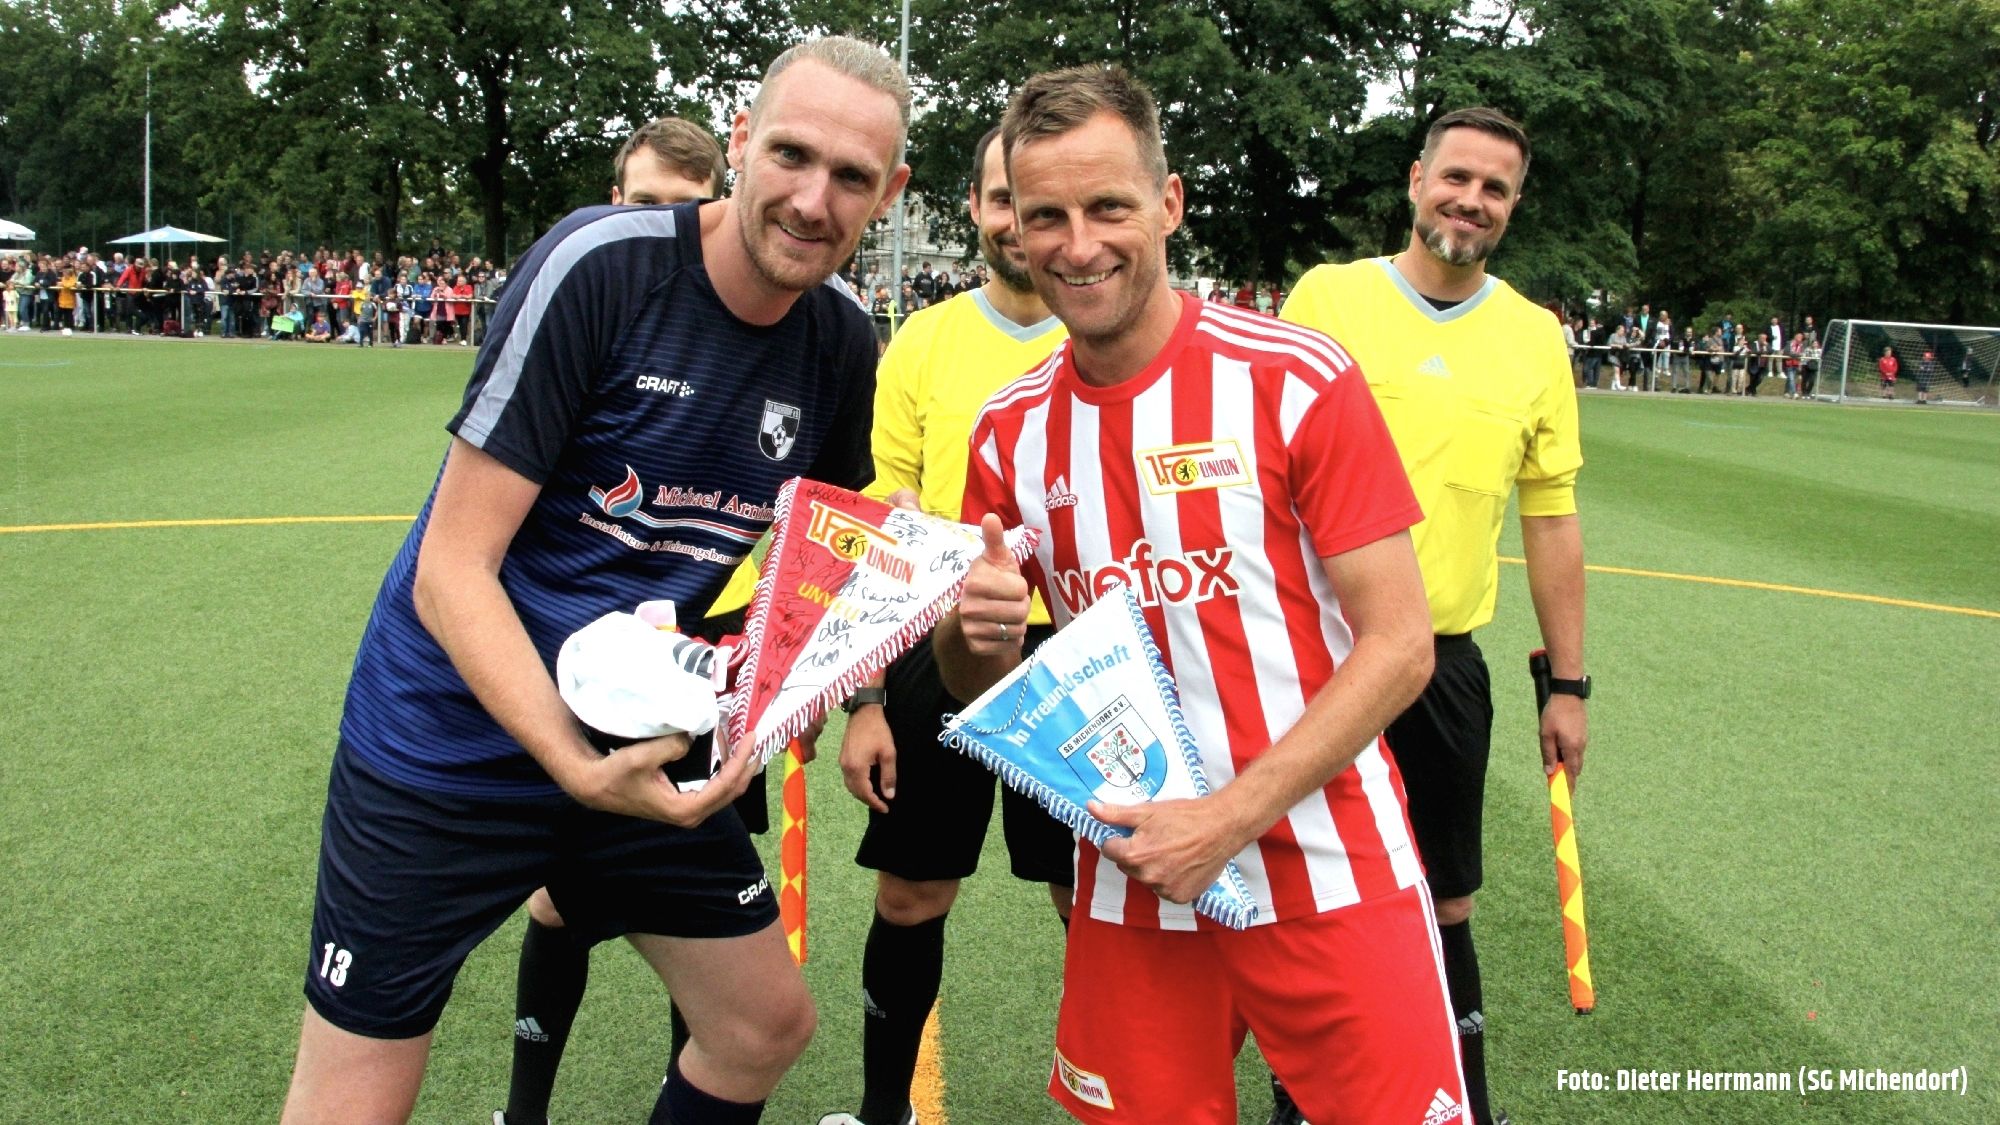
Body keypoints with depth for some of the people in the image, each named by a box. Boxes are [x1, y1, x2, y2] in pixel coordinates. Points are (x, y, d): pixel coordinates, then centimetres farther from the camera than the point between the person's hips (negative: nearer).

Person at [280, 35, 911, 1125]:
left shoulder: (843, 348, -2)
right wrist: (579, 765, -30)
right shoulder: (600, 264, -20)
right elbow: (452, 567, -20)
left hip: (643, 747, 6)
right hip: (449, 740, -5)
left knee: (768, 1027, 14)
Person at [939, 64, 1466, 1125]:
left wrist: (1229, 818, -18)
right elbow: (977, 682, 12)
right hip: (1130, 888, 3)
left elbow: (1398, 646, -10)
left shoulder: (1295, 379, -9)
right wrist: (978, 631, -12)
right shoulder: (1011, 430, 3)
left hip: (1328, 883, -3)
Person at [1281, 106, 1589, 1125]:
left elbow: (1551, 514, 10)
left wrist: (1567, 684, 10)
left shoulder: (1535, 336, 6)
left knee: (1444, 904, 10)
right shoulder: (1327, 295, -2)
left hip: (1445, 659, 2)